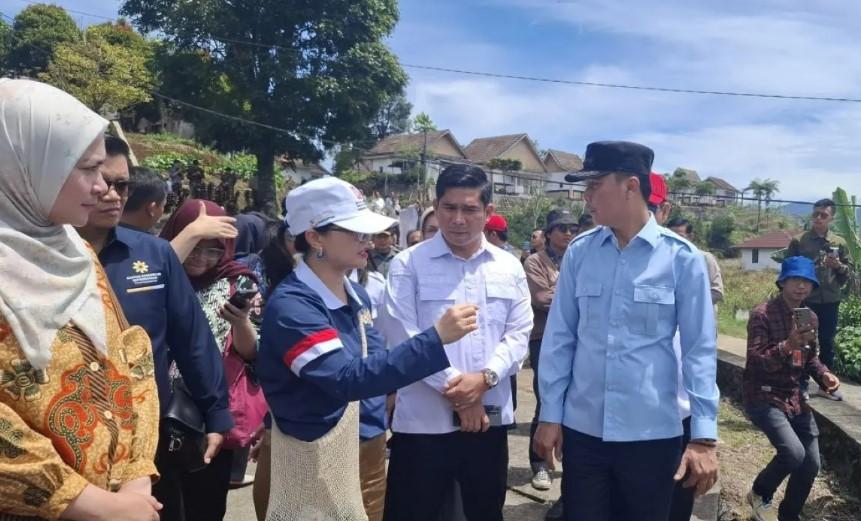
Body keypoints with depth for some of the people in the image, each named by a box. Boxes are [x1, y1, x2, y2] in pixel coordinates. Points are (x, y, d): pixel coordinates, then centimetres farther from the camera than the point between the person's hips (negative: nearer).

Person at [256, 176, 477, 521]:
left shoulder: (356, 295, 3)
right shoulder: (291, 305, -22)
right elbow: (347, 379, -32)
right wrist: (436, 339, -35)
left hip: (355, 443, 7)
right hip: (311, 457, -7)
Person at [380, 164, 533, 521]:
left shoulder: (509, 267, 7)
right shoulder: (408, 264, -4)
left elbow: (519, 334, 4)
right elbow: (403, 337, -11)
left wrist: (484, 378, -14)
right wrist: (456, 390, -13)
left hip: (490, 417, 4)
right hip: (424, 420, -3)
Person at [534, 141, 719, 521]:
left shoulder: (681, 258, -7)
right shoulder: (578, 252, -1)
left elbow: (699, 349, -5)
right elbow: (558, 339, 3)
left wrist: (704, 436, -7)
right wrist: (550, 415, 3)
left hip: (652, 433, -1)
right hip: (582, 430, 2)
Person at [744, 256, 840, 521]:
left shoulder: (810, 318, 7)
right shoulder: (762, 314, -16)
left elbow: (810, 357, 19)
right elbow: (756, 361, -23)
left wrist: (824, 375, -2)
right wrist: (788, 345, -39)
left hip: (794, 397, 7)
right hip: (763, 396, -7)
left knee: (811, 464, 7)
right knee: (793, 454, -22)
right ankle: (759, 494, 7)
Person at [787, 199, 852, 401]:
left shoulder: (839, 242, 6)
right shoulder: (798, 241, -2)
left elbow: (849, 271, 8)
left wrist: (839, 266, -13)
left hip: (830, 301, 3)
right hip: (805, 301, -3)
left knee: (827, 344, 12)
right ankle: (802, 385, 13)